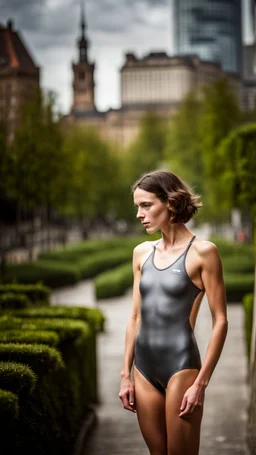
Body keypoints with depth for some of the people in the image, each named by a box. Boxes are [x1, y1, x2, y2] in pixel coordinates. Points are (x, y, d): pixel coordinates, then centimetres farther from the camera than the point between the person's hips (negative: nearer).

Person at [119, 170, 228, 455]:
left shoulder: (202, 252, -8)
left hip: (181, 365, -5)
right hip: (144, 367, 6)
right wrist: (126, 373, 9)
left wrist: (201, 382, -15)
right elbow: (136, 317, 13)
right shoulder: (142, 253, 8)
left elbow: (220, 321, -10)